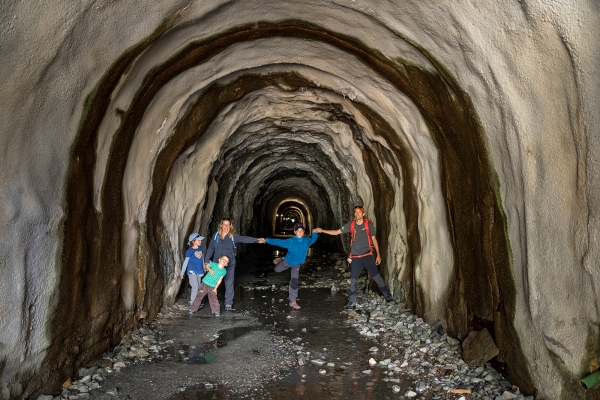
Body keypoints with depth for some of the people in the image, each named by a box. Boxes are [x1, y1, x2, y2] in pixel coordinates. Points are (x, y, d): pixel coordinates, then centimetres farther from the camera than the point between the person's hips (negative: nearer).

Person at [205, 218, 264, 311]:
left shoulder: (233, 236, -8)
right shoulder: (216, 235, 0)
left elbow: (244, 239, -21)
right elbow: (210, 248, 3)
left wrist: (257, 240, -35)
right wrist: (206, 261, 0)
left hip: (230, 264, -2)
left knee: (229, 283, 2)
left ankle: (228, 303, 14)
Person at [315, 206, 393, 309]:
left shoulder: (369, 224, -5)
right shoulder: (351, 225, 0)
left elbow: (374, 240, 3)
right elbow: (336, 232, 5)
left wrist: (378, 255, 3)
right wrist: (322, 231, -4)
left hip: (367, 255, -2)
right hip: (355, 258, 2)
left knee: (376, 276, -4)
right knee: (353, 280, 6)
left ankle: (388, 296, 13)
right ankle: (352, 303, 14)